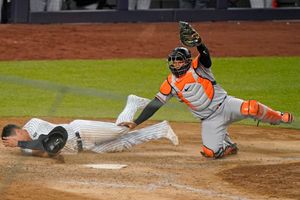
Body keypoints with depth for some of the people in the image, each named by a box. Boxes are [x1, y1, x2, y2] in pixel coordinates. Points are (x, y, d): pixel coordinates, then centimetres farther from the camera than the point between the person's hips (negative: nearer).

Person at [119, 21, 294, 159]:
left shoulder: (198, 68, -7)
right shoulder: (171, 83, 2)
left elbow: (205, 55, -30)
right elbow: (155, 104, 2)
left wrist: (198, 43, -55)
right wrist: (136, 123, -7)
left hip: (225, 104, -3)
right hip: (210, 120, 3)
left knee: (250, 108, -30)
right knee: (211, 153, -15)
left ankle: (278, 118, -2)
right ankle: (229, 147, 20)